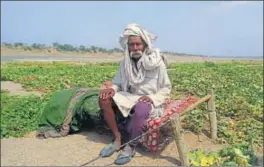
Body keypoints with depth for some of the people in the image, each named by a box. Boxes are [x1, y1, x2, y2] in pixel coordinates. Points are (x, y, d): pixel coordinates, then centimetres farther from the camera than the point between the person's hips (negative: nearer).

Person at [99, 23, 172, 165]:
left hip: (149, 101, -4)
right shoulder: (125, 63, 3)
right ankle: (118, 139, -10)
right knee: (104, 99, -19)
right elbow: (118, 83, 8)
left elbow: (166, 88, -4)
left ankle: (131, 147, -16)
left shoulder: (157, 63, -9)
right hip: (129, 97, 5)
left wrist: (152, 98, -22)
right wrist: (112, 89, -17)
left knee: (140, 108, -40)